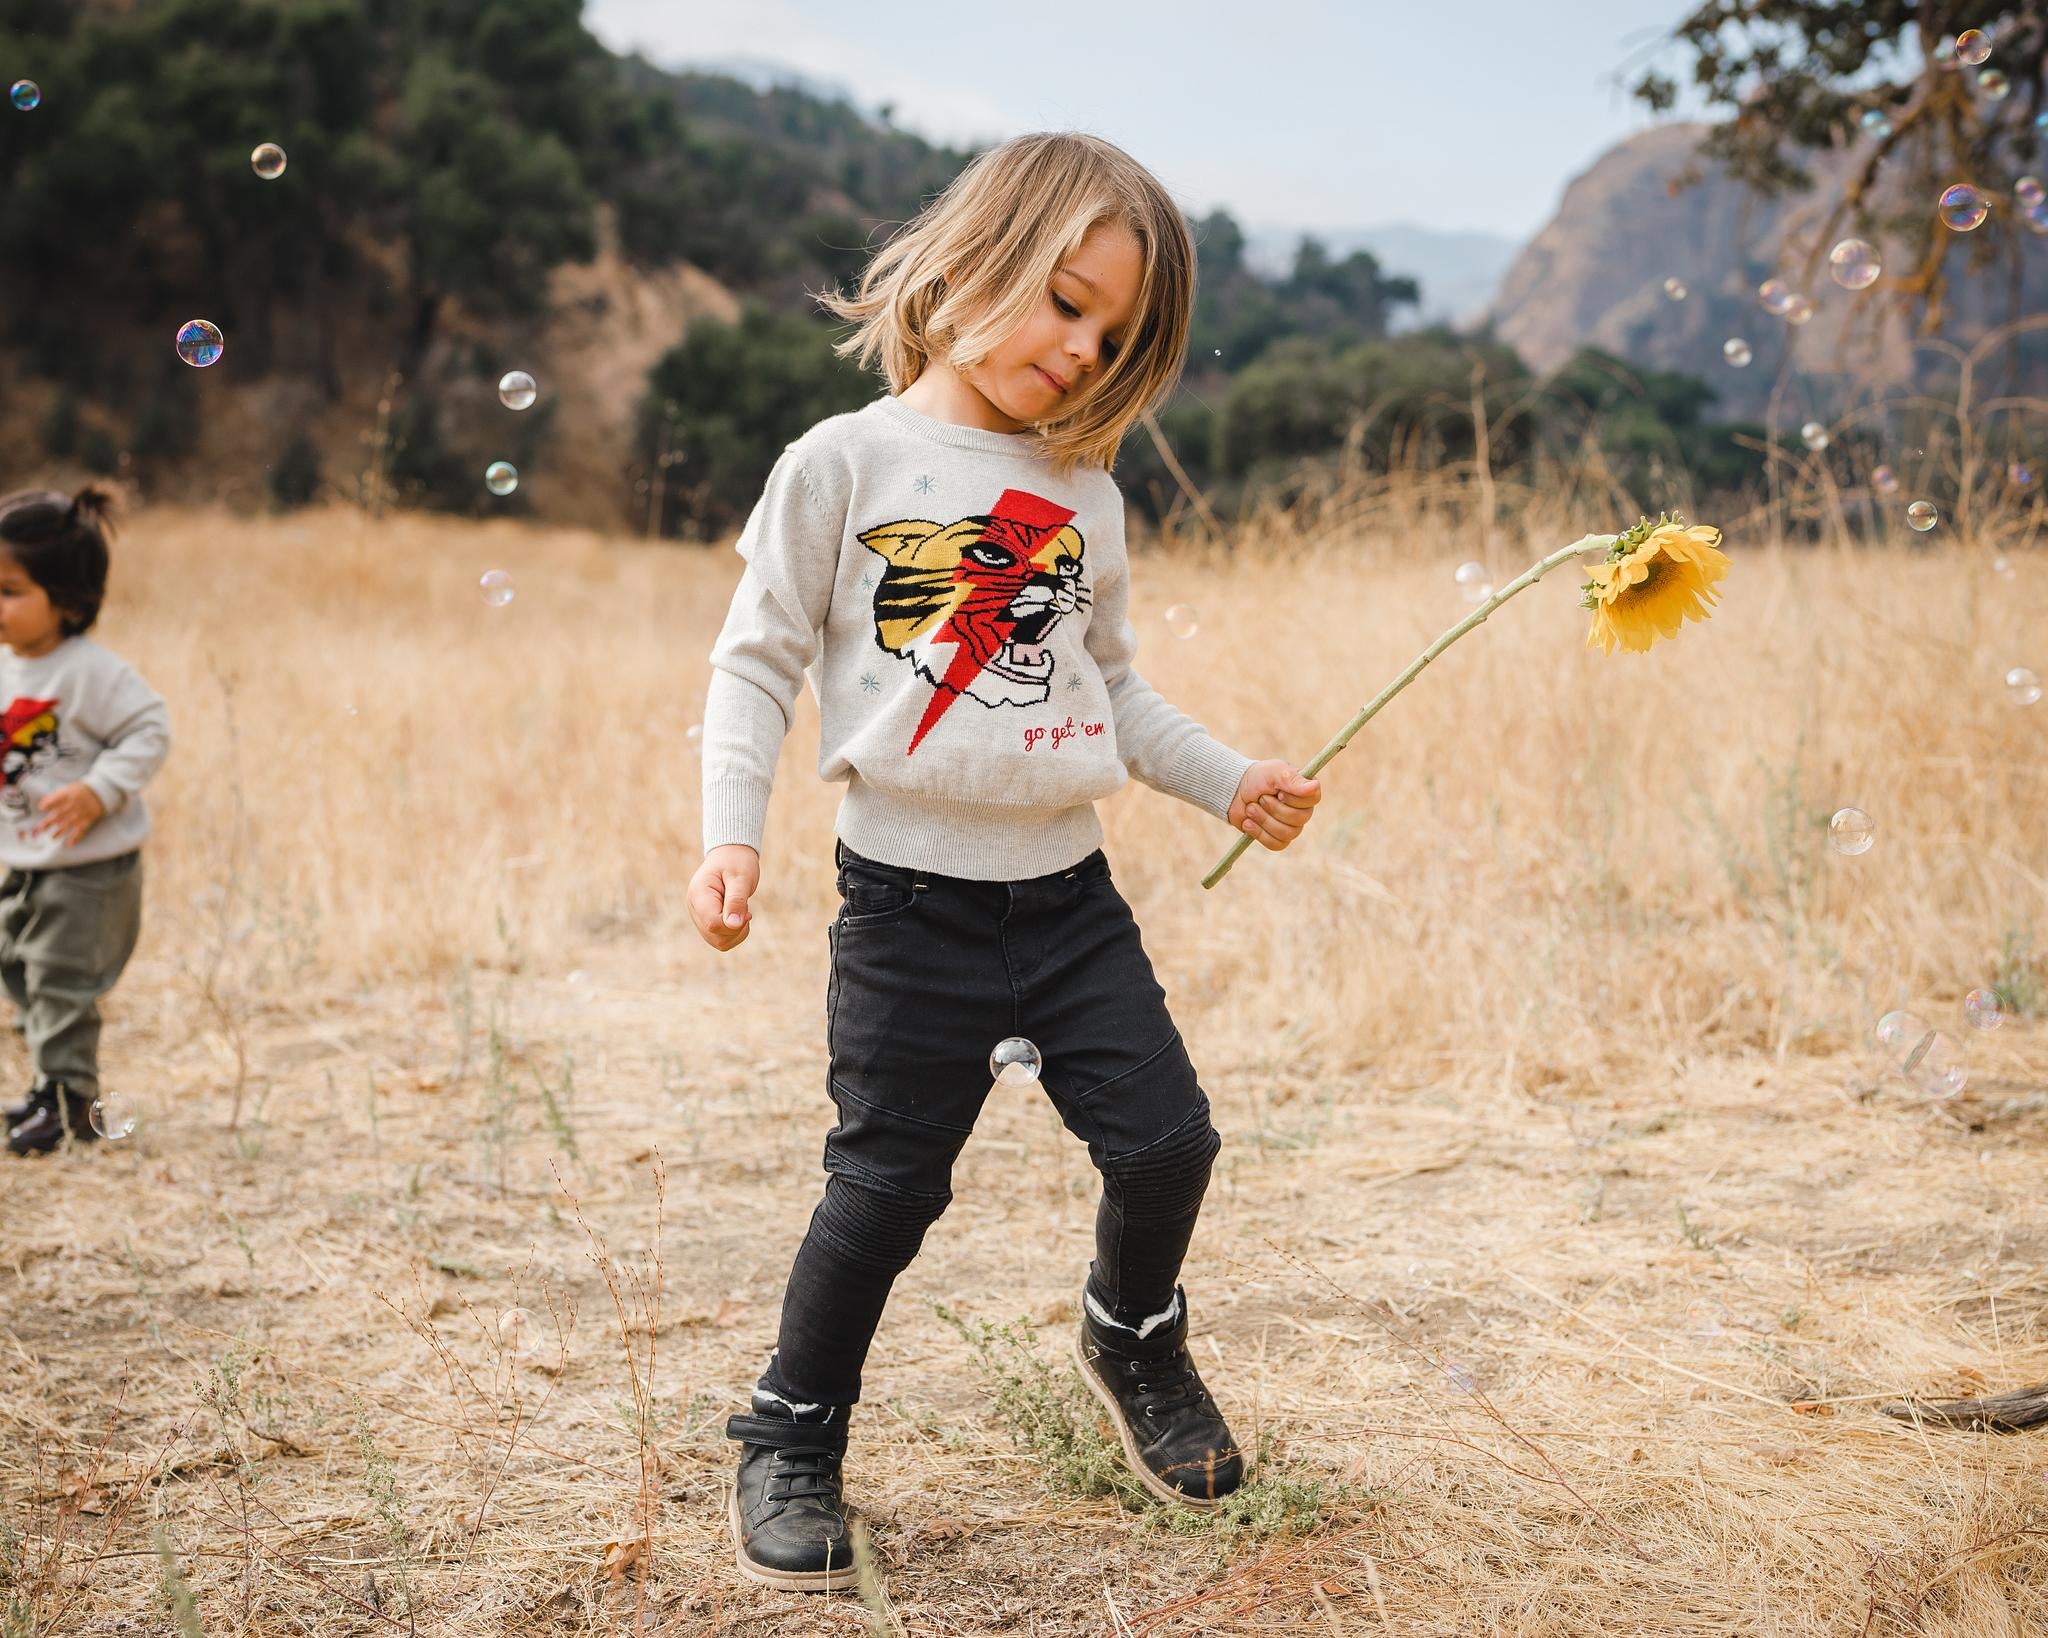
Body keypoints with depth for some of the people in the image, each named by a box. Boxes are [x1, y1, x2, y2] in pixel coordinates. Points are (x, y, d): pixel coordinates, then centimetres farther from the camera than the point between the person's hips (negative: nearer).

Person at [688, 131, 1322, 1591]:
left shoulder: (1086, 496, 10)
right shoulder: (846, 464, -4)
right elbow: (757, 662, -3)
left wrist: (1232, 783, 12)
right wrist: (733, 831, -13)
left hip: (1068, 891, 4)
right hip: (912, 904, -4)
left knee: (1167, 1143, 3)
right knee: (887, 1185, 0)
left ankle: (1134, 1336, 34)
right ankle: (793, 1440, 21)